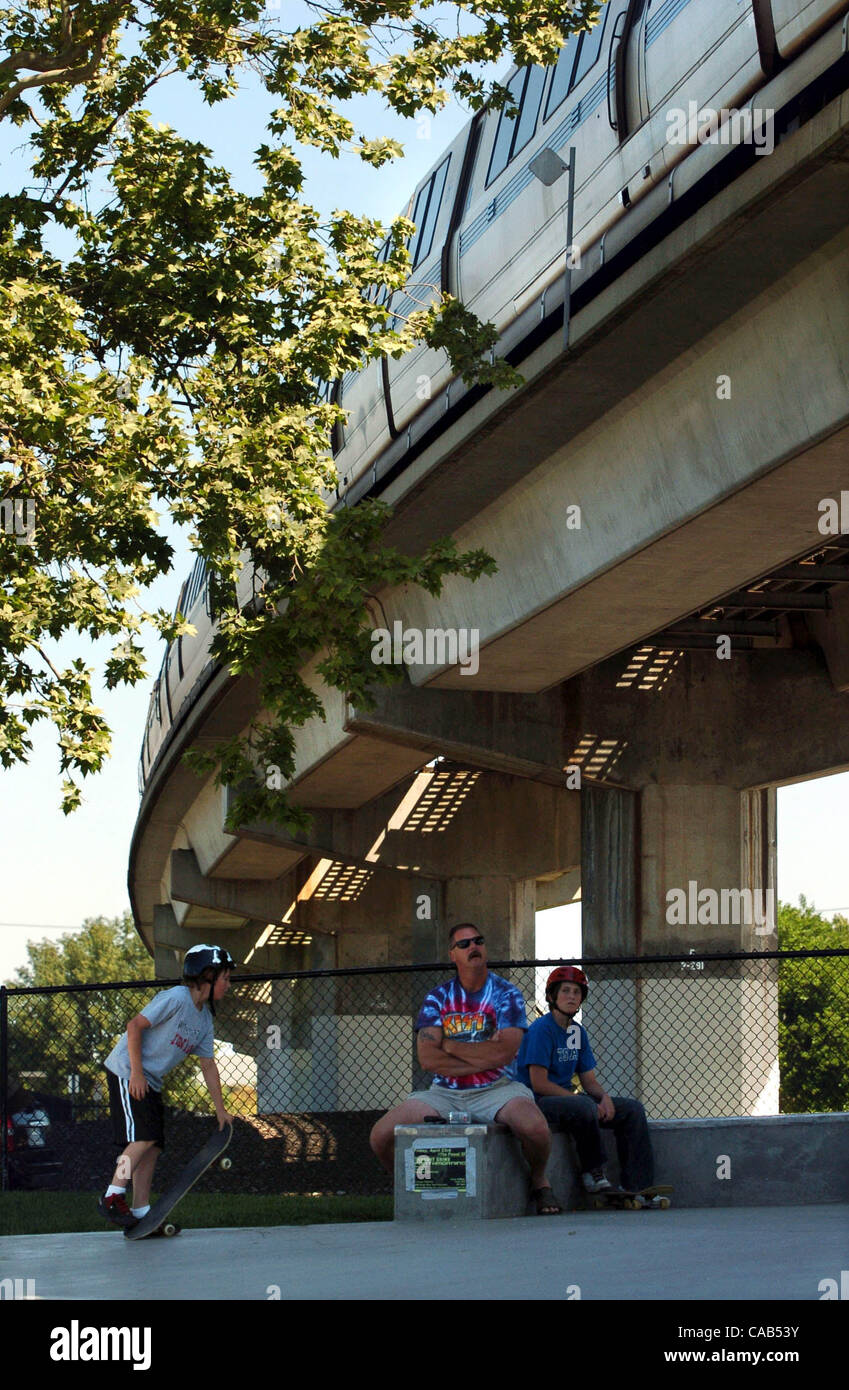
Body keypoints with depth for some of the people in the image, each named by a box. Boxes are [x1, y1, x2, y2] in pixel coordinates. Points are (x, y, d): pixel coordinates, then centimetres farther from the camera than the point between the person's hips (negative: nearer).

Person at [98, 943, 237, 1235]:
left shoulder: (205, 1019, 11)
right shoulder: (176, 998, -15)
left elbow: (208, 1065, 16)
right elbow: (135, 1025, -17)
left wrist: (220, 1110, 14)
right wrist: (136, 1072, -20)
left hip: (151, 1082, 9)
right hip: (127, 1072, -9)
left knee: (152, 1146, 4)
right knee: (144, 1137, -19)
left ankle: (141, 1212, 5)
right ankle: (112, 1198, -15)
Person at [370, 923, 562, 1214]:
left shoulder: (506, 994, 2)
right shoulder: (438, 998, 7)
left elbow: (504, 1052, -13)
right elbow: (427, 1057, -6)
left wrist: (450, 1046, -6)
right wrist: (484, 1058, -9)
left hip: (495, 1091, -2)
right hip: (445, 1092, 2)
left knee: (535, 1128, -33)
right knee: (381, 1136, -16)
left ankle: (538, 1182, 1)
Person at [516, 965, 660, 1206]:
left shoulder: (578, 1031, 13)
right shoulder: (542, 1029, -12)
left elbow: (589, 1081, 15)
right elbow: (539, 1083, -20)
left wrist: (605, 1098, -10)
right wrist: (592, 1103, -20)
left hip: (566, 1097, 9)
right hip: (537, 1102, -9)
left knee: (632, 1109, -5)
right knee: (584, 1106, -38)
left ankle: (639, 1189, -13)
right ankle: (593, 1174, -20)